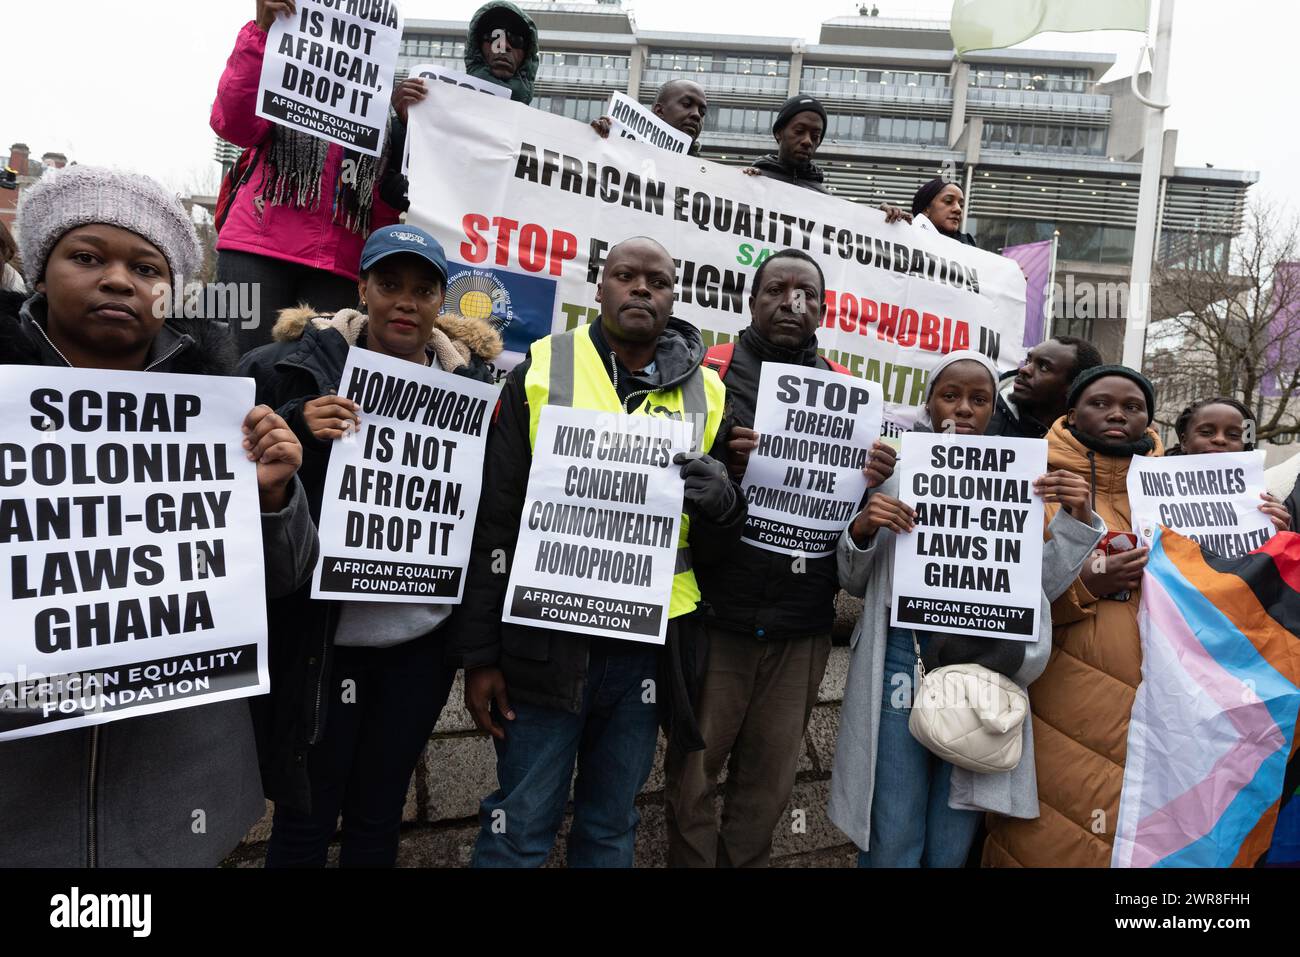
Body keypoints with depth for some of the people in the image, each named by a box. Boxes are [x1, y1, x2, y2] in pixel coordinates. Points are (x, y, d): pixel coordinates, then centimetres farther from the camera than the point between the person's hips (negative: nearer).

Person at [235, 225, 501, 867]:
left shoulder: (473, 379, 1)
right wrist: (297, 432, -22)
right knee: (304, 819, 11)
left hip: (422, 641, 2)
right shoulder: (293, 368, -5)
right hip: (320, 639, -2)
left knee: (379, 815, 19)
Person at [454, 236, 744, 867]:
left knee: (610, 828, 17)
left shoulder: (704, 394, 6)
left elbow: (716, 542, 11)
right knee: (520, 830, 8)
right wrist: (479, 654, -4)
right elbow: (494, 522, -2)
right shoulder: (541, 373, -1)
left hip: (647, 650, 3)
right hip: (547, 642, -2)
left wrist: (720, 502, -13)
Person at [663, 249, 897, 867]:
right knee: (693, 770, 7)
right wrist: (724, 466, -23)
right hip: (715, 615, -2)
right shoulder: (708, 374, -1)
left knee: (769, 780, 14)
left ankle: (746, 861, 34)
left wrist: (873, 481, -10)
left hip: (802, 628, 3)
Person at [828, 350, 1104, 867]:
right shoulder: (897, 472, 5)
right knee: (892, 845, 2)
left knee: (950, 848, 11)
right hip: (901, 658, -1)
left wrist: (1075, 518, -3)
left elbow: (1037, 588, 8)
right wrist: (862, 529, -11)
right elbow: (855, 582, 8)